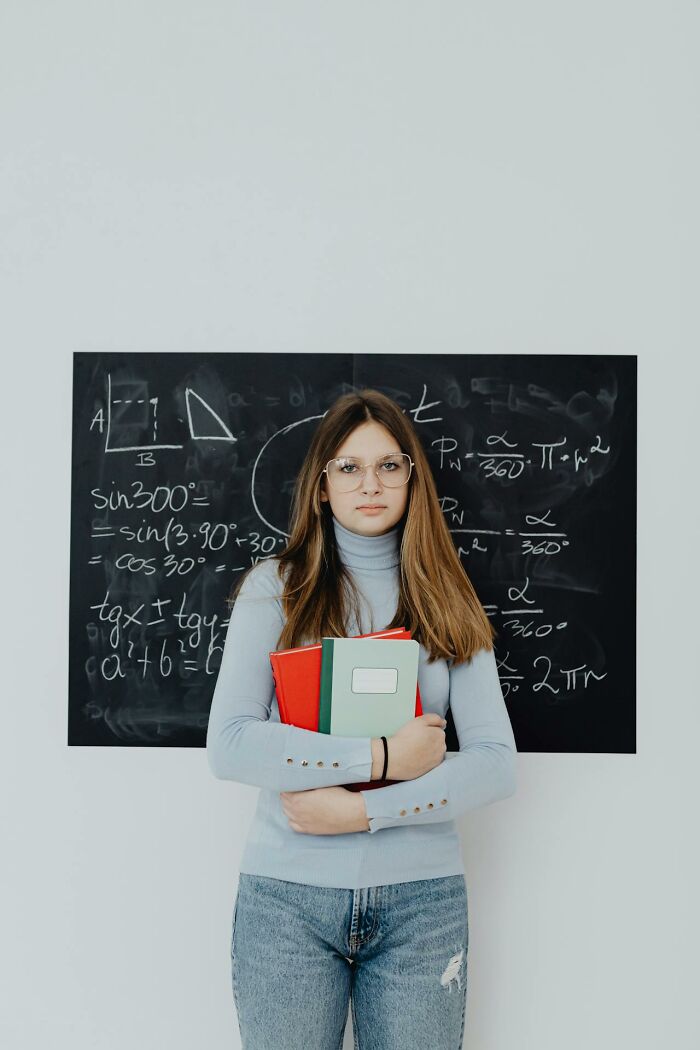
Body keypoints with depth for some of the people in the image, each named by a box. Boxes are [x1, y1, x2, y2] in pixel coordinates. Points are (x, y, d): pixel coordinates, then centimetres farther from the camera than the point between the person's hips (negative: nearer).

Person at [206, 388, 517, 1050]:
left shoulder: (447, 601, 5)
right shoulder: (276, 586, 0)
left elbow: (497, 766, -4)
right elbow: (228, 746, -11)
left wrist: (363, 809, -14)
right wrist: (380, 758, -15)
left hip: (422, 897, 1)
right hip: (288, 895, -1)